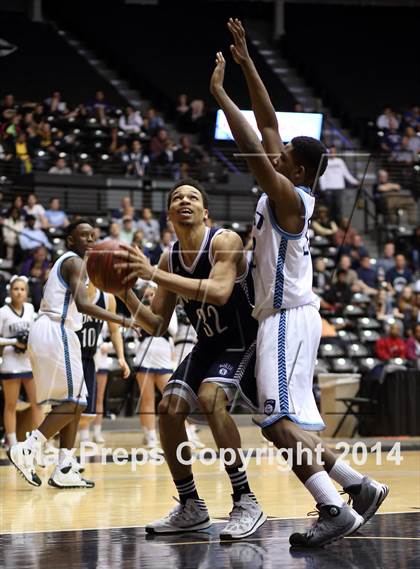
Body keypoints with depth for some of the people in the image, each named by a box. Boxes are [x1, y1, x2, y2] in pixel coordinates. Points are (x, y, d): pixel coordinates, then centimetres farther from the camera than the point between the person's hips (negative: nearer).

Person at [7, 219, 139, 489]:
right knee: (72, 402, -10)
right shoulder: (75, 262, -9)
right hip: (56, 332, -10)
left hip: (47, 331, 10)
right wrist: (122, 320, -24)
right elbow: (83, 304, -23)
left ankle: (65, 470, 5)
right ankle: (27, 449, -15)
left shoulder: (65, 262, 22)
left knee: (74, 402, 10)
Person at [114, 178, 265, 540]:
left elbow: (219, 292, -39)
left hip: (245, 343, -7)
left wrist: (154, 275, -40)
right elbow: (157, 326, 3)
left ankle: (246, 504, -25)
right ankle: (191, 508, 10)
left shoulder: (225, 242, -20)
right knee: (169, 409, -5)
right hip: (208, 346, 7)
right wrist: (124, 293, -15)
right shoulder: (170, 258, 0)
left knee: (210, 398, -30)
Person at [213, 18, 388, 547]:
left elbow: (250, 145, -22)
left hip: (289, 318, -10)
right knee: (288, 425, 13)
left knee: (281, 422, -18)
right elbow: (267, 123, 16)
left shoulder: (288, 196, -12)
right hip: (281, 317, 10)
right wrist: (246, 63, 15)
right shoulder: (285, 190, 11)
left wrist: (218, 92, -17)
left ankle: (336, 509, -23)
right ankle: (360, 488, 18)